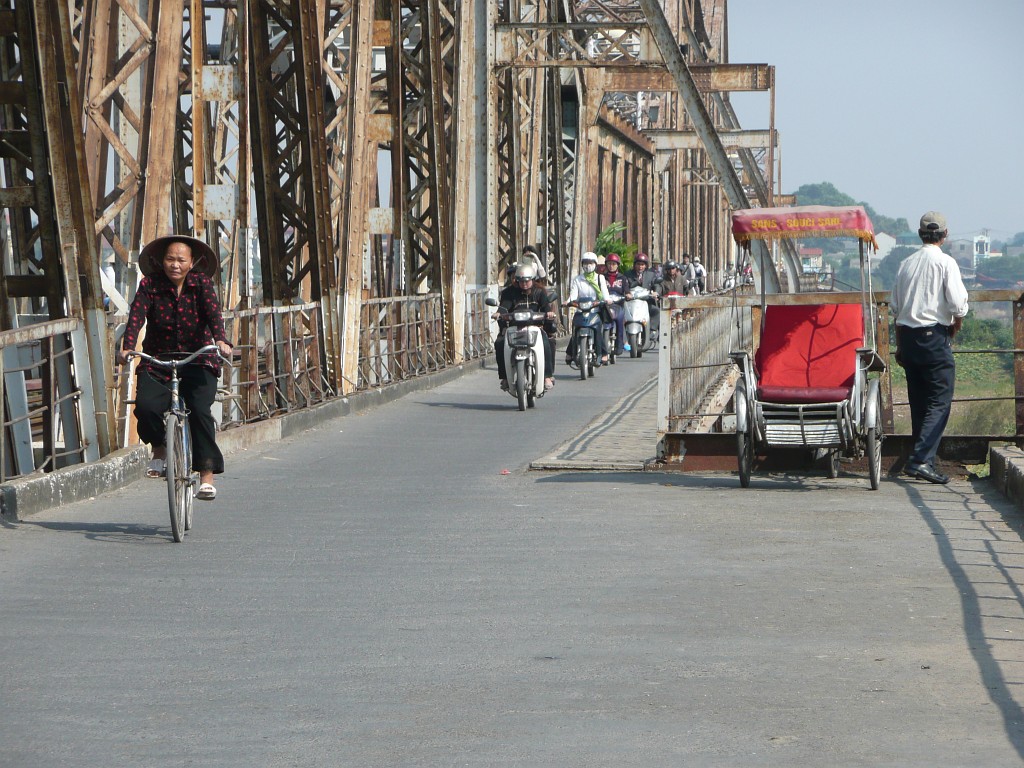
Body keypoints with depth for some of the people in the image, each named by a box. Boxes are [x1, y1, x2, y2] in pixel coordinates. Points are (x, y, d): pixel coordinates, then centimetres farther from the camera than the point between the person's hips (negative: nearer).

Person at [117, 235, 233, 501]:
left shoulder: (202, 283, -1)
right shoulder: (150, 284, -1)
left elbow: (213, 312, -16)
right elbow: (137, 315, -15)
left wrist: (220, 340, -36)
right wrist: (127, 347, -33)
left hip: (198, 361, -1)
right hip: (157, 361, 1)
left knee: (200, 411, -23)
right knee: (145, 405, -24)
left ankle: (207, 476, -15)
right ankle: (159, 449, 6)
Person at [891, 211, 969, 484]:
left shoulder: (906, 264, 11)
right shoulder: (945, 263, -7)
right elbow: (958, 305, -14)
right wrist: (954, 329, 6)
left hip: (907, 335, 6)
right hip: (934, 336, -6)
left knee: (918, 402, 14)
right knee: (939, 402, -5)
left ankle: (921, 460, 18)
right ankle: (921, 460, -18)